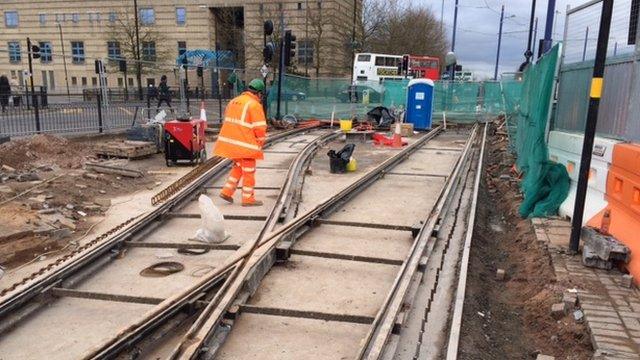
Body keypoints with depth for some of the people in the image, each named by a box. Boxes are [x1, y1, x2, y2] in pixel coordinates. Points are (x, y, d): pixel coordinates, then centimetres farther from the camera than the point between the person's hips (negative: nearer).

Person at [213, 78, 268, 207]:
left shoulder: (233, 101, 11)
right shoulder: (255, 105, -13)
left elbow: (228, 121, 15)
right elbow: (260, 128, -14)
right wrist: (260, 143, 1)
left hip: (231, 141, 7)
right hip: (245, 144, -7)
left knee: (238, 167, 24)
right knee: (249, 171, 6)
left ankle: (227, 191, 19)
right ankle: (248, 198, 15)